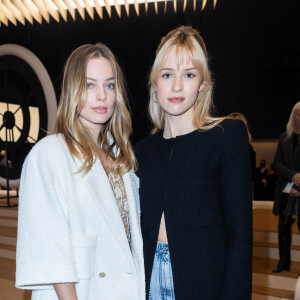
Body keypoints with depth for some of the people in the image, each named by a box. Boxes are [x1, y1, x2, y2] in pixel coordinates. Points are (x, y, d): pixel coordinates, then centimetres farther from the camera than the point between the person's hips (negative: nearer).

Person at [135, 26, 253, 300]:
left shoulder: (228, 134, -7)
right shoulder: (144, 149, 7)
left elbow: (240, 233, -10)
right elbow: (141, 229, 10)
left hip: (206, 278, -4)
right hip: (151, 277, 4)